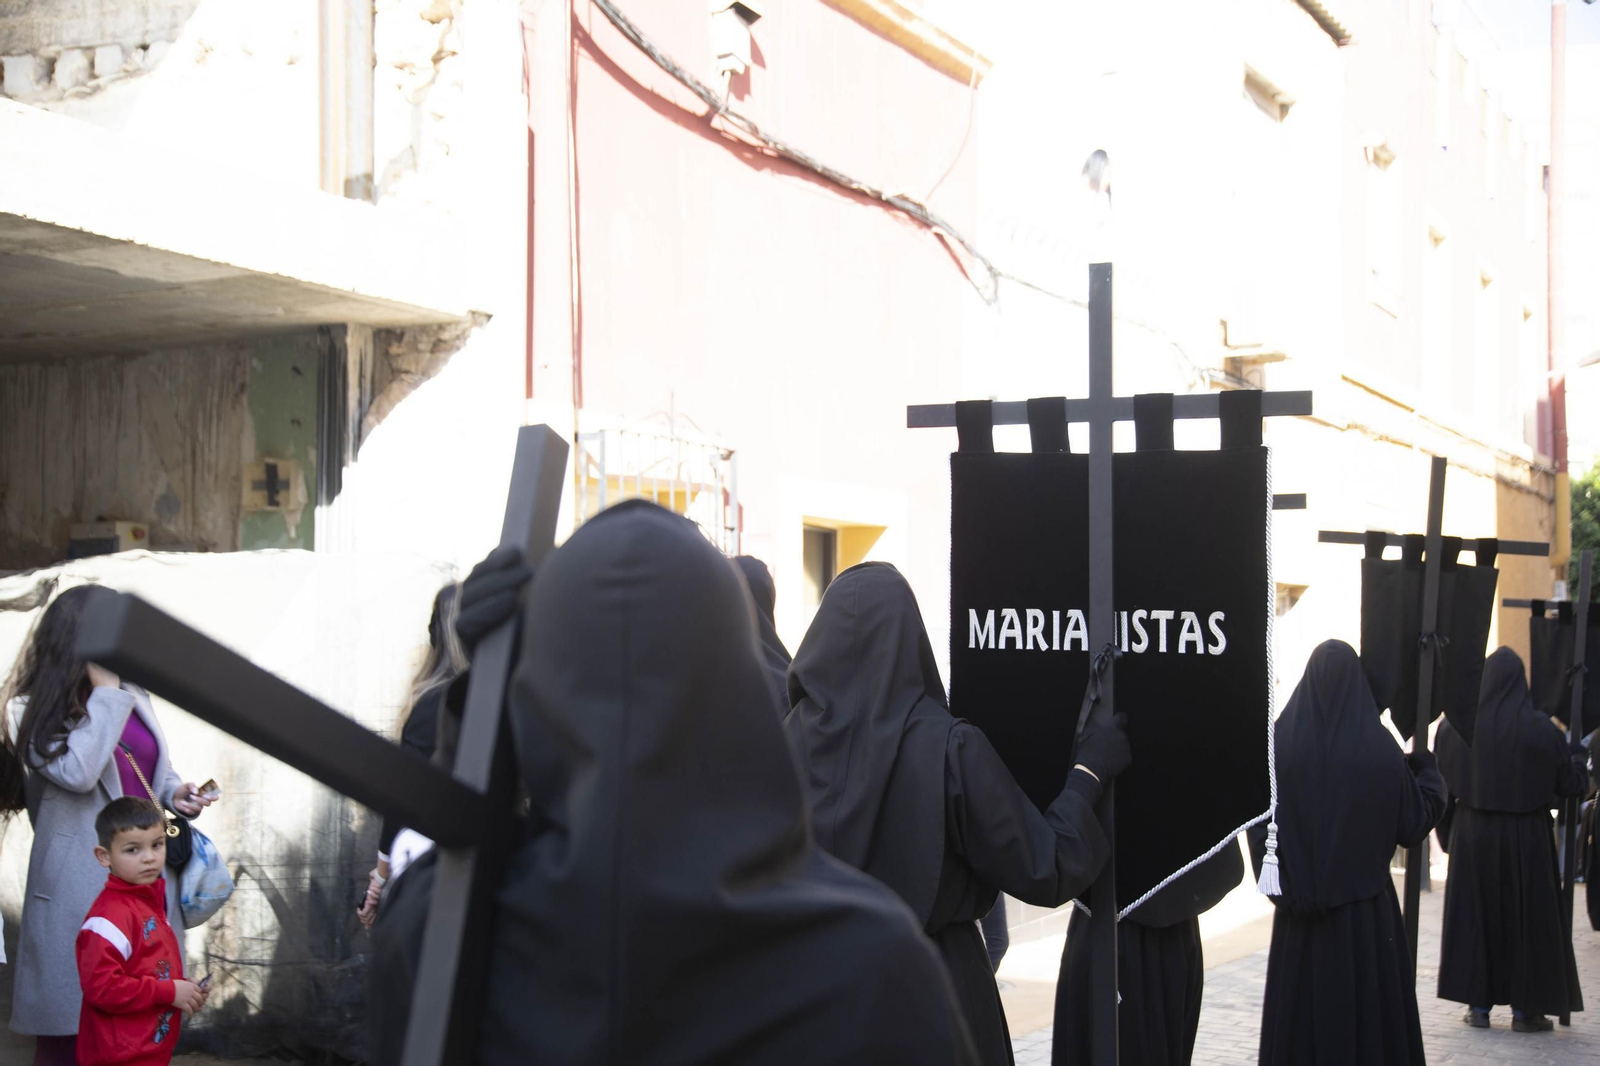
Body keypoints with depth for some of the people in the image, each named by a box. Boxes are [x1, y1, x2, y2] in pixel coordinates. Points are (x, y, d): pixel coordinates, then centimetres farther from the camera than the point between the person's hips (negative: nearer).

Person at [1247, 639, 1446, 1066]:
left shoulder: (1281, 741, -6)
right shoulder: (1379, 748, -10)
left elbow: (1258, 823, -6)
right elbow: (1414, 822, -1)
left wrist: (1281, 886, 4)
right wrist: (1427, 768, 14)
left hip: (1300, 902, 2)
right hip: (1367, 904, -2)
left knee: (1300, 1007, 10)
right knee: (1367, 1005, 6)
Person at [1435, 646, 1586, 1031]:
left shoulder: (1457, 727, -6)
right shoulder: (1539, 729, -12)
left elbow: (1440, 780, 4)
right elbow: (1569, 782, -2)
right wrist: (1580, 764, 20)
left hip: (1472, 835, 2)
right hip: (1525, 838, -2)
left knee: (1473, 915, 11)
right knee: (1527, 917, 8)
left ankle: (1477, 1003, 12)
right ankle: (1525, 1008, 10)